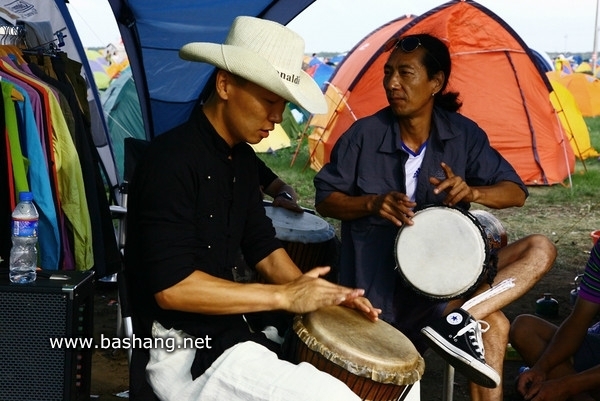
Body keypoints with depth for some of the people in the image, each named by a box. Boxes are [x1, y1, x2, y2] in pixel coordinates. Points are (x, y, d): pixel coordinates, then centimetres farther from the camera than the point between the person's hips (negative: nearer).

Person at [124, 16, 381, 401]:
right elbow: (172, 287, -25)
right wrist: (285, 296, -22)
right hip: (182, 351, -9)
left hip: (231, 328, 9)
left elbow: (262, 245, 15)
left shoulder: (243, 158, 9)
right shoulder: (171, 159, -19)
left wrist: (318, 294, -3)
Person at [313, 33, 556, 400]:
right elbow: (325, 200, -3)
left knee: (540, 249, -15)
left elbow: (516, 192, -2)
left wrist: (472, 192, -24)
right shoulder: (365, 134, -10)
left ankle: (459, 319, -30)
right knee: (493, 325, -24)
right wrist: (372, 204, -23)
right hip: (385, 283, -5)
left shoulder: (463, 134, -2)